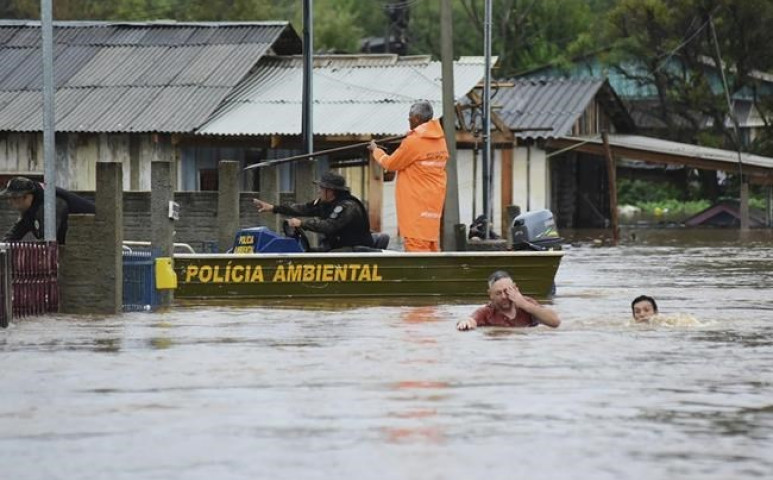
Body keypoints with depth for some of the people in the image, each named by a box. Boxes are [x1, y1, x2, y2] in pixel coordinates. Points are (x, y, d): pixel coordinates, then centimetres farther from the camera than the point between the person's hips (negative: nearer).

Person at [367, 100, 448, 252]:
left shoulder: (413, 142, -16)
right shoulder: (440, 140, 7)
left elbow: (390, 164, -4)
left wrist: (375, 151, 13)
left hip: (416, 202, -8)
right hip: (434, 201, 8)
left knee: (416, 246, -8)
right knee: (431, 244, 11)